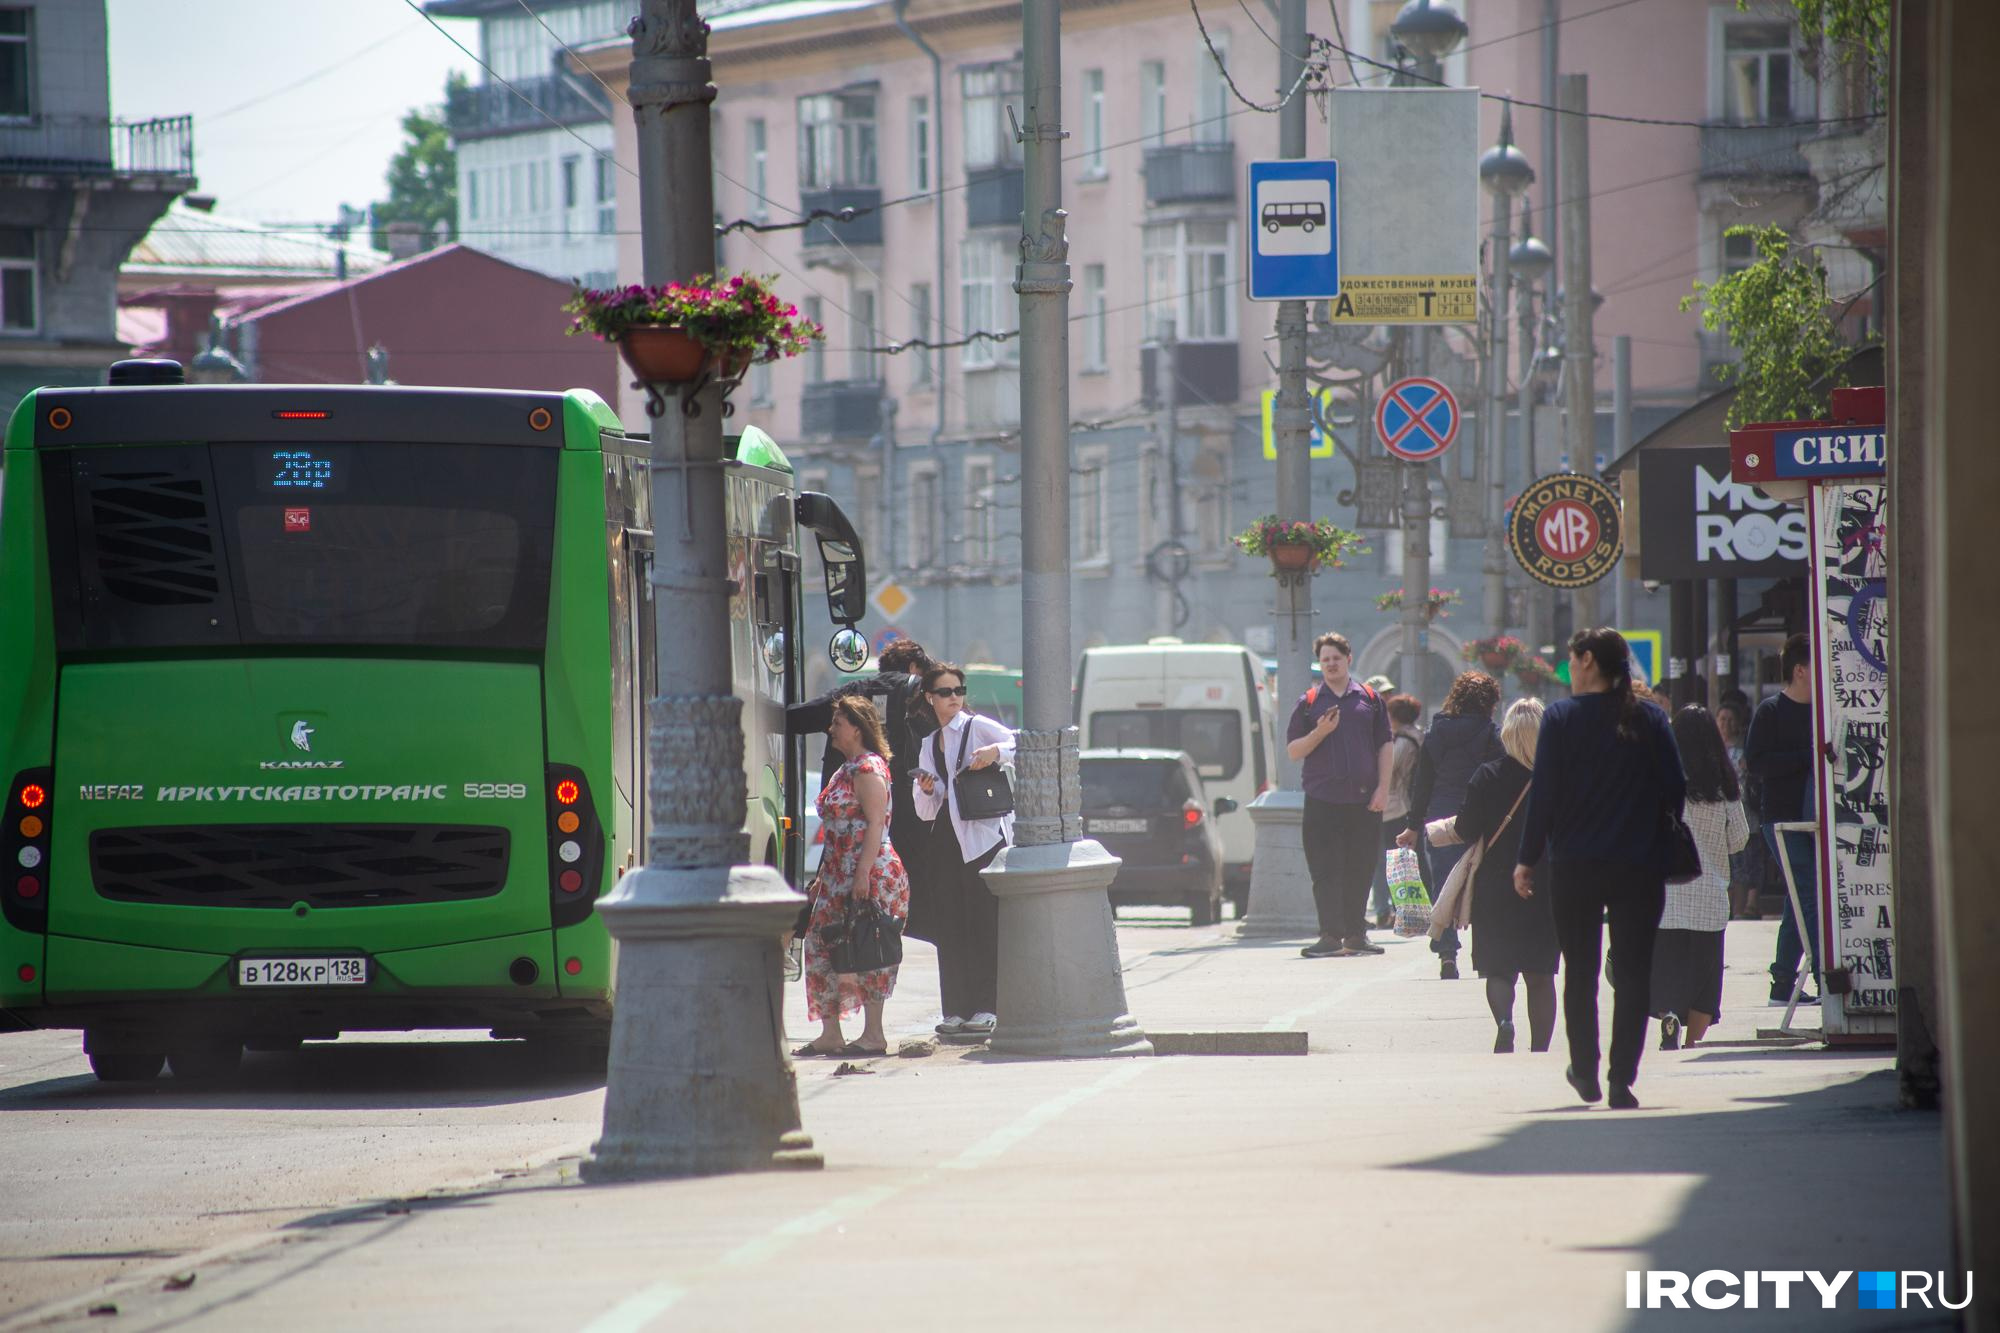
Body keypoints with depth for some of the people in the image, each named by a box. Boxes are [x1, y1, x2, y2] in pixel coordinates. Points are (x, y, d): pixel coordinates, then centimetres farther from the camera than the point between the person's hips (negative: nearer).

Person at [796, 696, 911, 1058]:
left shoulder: (868, 768, -10)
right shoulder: (846, 769, 19)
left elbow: (875, 824, -17)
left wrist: (863, 873, -24)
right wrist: (824, 876, 23)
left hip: (870, 874, -10)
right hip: (839, 875, 10)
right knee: (823, 946, 7)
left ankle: (874, 1034, -2)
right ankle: (830, 1034, 10)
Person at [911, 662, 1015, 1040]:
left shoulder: (977, 727, 1)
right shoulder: (930, 745, 18)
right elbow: (926, 812, 18)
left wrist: (996, 751, -27)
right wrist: (926, 790, -3)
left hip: (984, 835, -6)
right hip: (946, 837, 6)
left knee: (983, 922, -10)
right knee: (948, 925, 2)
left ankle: (984, 1010, -10)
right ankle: (957, 1011, 5)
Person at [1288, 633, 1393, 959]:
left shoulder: (1369, 699, 10)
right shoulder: (1308, 703, 7)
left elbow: (1384, 747, 10)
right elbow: (1293, 751, 5)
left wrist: (1382, 789, 0)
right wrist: (1320, 732, -12)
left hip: (1364, 800, 1)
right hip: (1322, 800, -1)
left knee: (1360, 870, 6)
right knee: (1326, 871, -6)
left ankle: (1355, 934, 14)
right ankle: (1331, 936, -8)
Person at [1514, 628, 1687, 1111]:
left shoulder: (1561, 717, -6)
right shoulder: (1651, 721, 0)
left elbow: (1544, 794, -7)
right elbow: (1675, 792, 0)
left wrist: (1528, 859, 0)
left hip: (1574, 867, -1)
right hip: (1640, 868, 1)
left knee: (1580, 972, 14)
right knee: (1633, 974, 4)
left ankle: (1585, 1071, 20)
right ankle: (1622, 1080, -3)